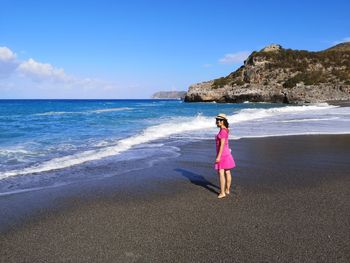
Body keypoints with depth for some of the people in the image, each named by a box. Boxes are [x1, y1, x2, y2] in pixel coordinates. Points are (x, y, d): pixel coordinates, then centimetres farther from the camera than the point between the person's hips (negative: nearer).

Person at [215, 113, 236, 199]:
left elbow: (222, 145, -23)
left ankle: (222, 193, -4)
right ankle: (227, 190, 24)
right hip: (226, 153, 10)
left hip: (222, 154, -10)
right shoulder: (225, 130, 10)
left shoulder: (222, 131, -20)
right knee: (227, 172, 14)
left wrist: (218, 156, -23)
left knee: (221, 173, -7)